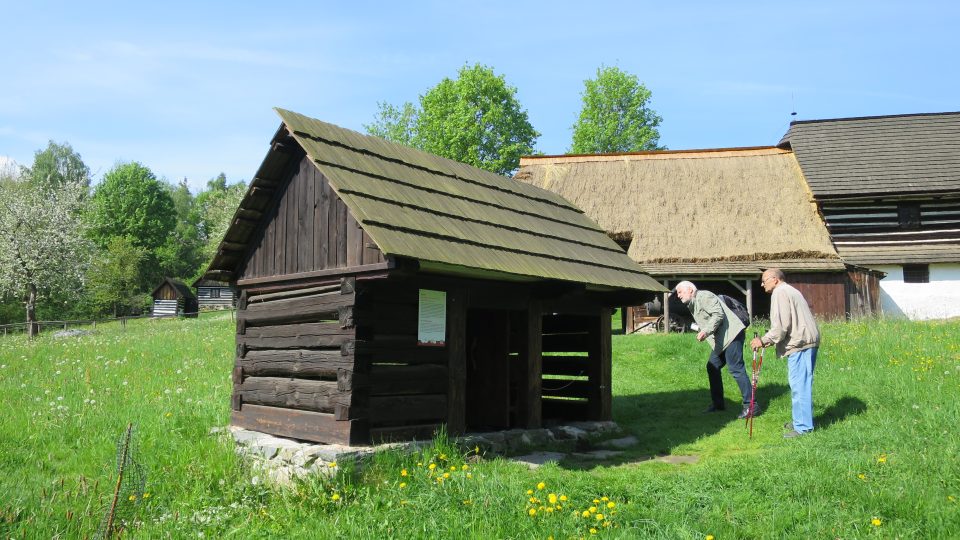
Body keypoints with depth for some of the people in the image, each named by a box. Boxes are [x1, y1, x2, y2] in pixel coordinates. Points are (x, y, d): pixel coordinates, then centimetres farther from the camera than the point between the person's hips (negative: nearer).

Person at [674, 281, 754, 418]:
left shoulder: (704, 296, -10)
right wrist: (701, 330, 5)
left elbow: (718, 314, -21)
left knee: (736, 368, -13)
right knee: (712, 367, 12)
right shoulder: (692, 305, 20)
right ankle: (718, 403, 20)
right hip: (721, 340, 11)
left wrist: (706, 331, -27)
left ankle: (750, 405, -11)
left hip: (731, 334, -11)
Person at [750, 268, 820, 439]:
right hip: (805, 341, 11)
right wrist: (771, 340, 23)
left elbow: (781, 325, -18)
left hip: (800, 343, -11)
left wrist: (764, 340, -10)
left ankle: (803, 426, -5)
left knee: (799, 385, -8)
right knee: (800, 384, 16)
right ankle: (802, 420, 25)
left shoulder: (780, 292, -9)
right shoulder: (789, 290, 24)